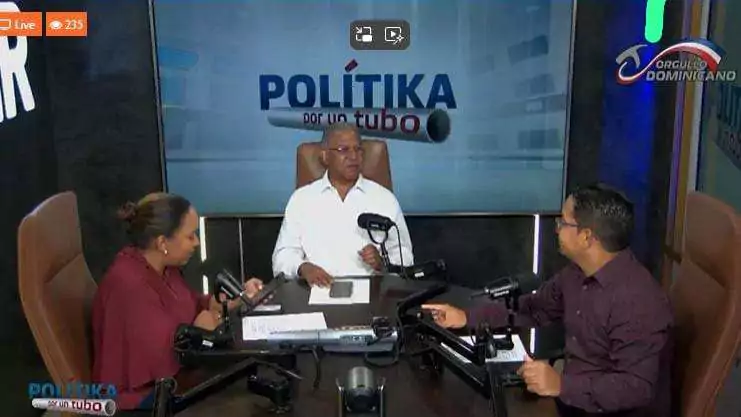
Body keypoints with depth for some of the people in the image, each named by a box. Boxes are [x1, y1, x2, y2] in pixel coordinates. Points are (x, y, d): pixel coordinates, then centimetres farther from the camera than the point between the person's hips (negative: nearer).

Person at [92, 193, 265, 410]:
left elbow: (189, 304, 14)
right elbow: (164, 361, -32)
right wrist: (198, 330, -15)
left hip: (167, 377, 9)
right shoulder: (130, 286, -30)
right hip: (141, 395, -9)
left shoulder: (161, 265, -1)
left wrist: (235, 298, 1)